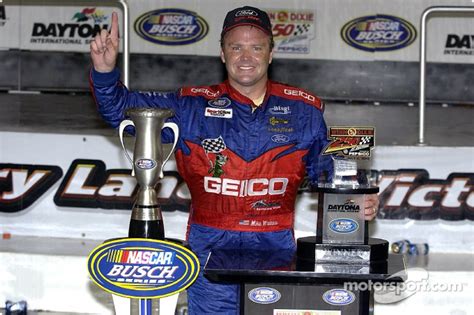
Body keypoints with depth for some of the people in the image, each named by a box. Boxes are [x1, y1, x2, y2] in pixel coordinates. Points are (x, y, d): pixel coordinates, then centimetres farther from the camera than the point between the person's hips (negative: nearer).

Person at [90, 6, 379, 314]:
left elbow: (328, 170, 13)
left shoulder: (302, 110, 6)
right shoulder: (192, 107, 4)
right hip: (210, 247, 0)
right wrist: (105, 70, -14)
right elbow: (124, 108, 4)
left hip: (276, 246, 1)